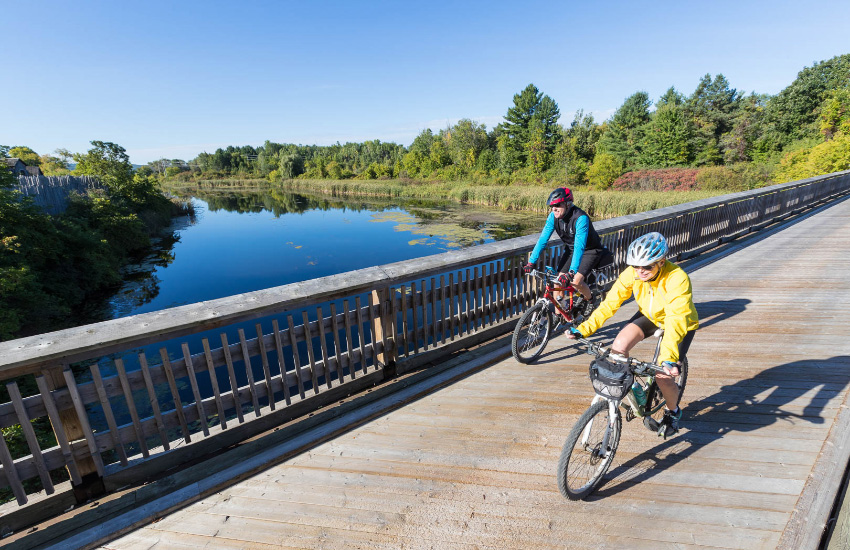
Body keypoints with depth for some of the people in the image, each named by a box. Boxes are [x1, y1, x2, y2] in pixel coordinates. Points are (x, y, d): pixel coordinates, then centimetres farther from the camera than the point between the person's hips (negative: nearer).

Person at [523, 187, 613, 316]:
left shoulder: (581, 218, -33)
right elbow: (543, 239, -17)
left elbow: (579, 246, -40)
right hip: (571, 249, 6)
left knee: (576, 281, -21)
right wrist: (531, 262, -25)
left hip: (590, 250, -5)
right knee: (558, 281, -8)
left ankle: (589, 300, 12)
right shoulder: (553, 216, -16)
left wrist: (572, 271, -49)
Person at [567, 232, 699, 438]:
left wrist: (668, 358, -54)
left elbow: (676, 321, -43)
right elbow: (610, 303, -23)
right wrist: (583, 329, -32)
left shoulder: (677, 279, -35)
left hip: (680, 324, -4)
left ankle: (672, 412, 24)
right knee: (619, 346, -23)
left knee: (663, 377, -12)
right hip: (649, 316, 4)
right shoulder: (632, 274, -22)